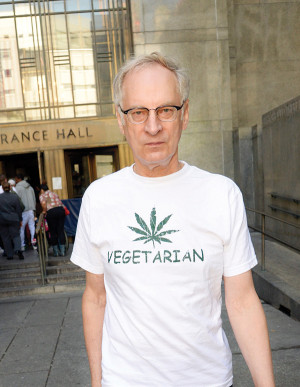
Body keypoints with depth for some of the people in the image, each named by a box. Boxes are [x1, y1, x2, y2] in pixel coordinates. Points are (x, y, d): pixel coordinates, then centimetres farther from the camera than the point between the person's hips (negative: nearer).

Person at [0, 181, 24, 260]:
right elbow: (18, 210, 2)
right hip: (13, 219, 0)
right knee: (15, 235, 5)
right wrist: (20, 220, 10)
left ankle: (9, 254, 11)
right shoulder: (15, 197, -3)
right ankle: (18, 249, -21)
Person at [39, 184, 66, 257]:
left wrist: (44, 211, 1)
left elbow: (43, 203, -12)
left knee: (53, 232, 7)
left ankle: (56, 251, 12)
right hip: (61, 209, 4)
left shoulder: (42, 195, 9)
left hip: (51, 212, -4)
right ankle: (62, 251, 8)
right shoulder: (54, 194, 25)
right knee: (61, 231, 7)